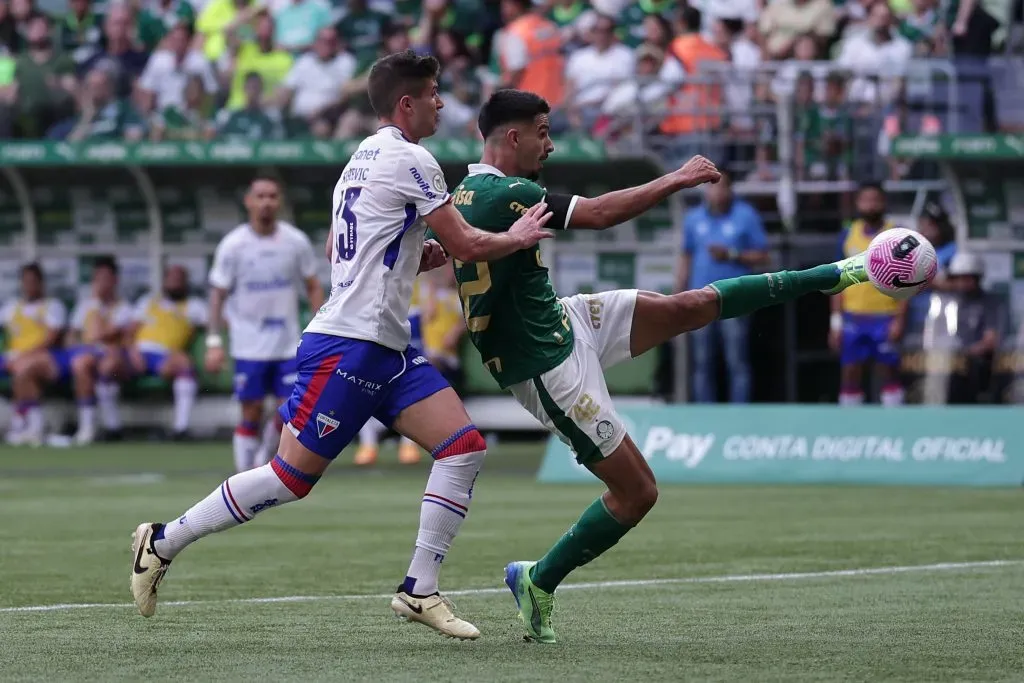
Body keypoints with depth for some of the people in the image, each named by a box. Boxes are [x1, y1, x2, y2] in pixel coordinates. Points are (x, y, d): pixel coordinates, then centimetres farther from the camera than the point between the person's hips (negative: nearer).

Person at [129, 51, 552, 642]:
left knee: (465, 448, -1)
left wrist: (424, 254, 17)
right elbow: (467, 244, -10)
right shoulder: (409, 160, -11)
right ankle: (163, 542, 4)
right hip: (348, 346, -10)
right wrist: (517, 238, 8)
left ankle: (420, 591, 0)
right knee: (292, 477, -7)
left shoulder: (362, 159, 18)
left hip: (388, 350, 10)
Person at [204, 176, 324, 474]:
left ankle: (263, 462, 21)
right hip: (249, 346, -2)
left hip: (288, 346, 2)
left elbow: (313, 287, 8)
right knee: (252, 414, -1)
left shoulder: (296, 242, 0)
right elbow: (218, 294, -3)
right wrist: (214, 342, -10)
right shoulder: (232, 245, -5)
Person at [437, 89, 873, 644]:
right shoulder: (506, 195, -26)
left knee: (693, 306, 8)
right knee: (636, 492, -4)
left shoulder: (466, 193, 4)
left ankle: (831, 277, 18)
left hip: (562, 321, 10)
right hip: (549, 367, -10)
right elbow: (601, 214, -26)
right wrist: (676, 180, -15)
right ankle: (538, 581, 11)